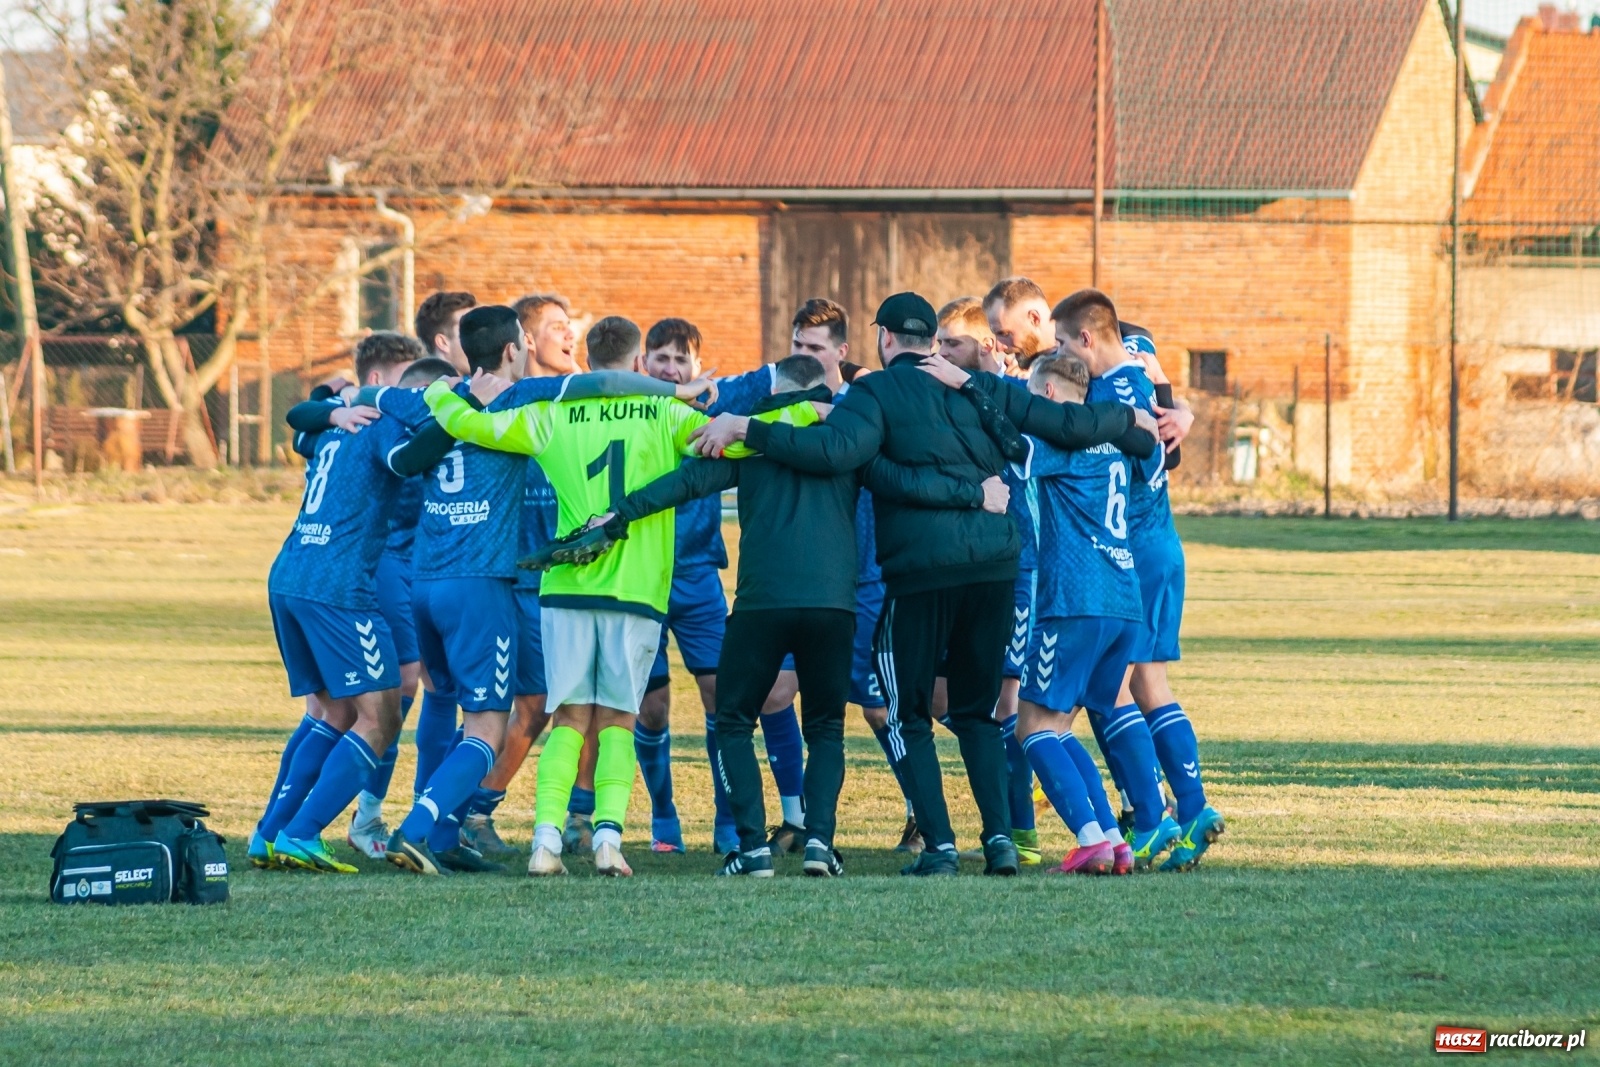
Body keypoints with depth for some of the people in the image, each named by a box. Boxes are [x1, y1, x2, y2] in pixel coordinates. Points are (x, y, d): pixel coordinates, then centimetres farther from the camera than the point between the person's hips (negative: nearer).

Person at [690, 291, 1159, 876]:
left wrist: (745, 429, -18)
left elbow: (835, 449, -20)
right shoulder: (981, 389, 12)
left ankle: (939, 845, -3)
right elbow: (1064, 424, 12)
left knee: (908, 716, 8)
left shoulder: (877, 393, -1)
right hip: (995, 564, 4)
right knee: (978, 712, 17)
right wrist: (1128, 419, 30)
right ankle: (999, 837, 4)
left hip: (920, 571, -4)